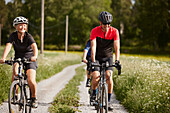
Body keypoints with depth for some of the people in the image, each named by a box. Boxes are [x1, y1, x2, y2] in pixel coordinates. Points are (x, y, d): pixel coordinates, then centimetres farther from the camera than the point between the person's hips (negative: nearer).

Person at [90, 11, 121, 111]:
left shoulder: (114, 31, -15)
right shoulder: (94, 31, -16)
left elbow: (117, 47, -21)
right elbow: (93, 46, -23)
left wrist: (117, 60, -35)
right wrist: (93, 61, -34)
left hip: (108, 57, 0)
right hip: (97, 57, 0)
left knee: (109, 76, -22)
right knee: (96, 76, -22)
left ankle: (109, 101, -11)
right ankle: (94, 93, 9)